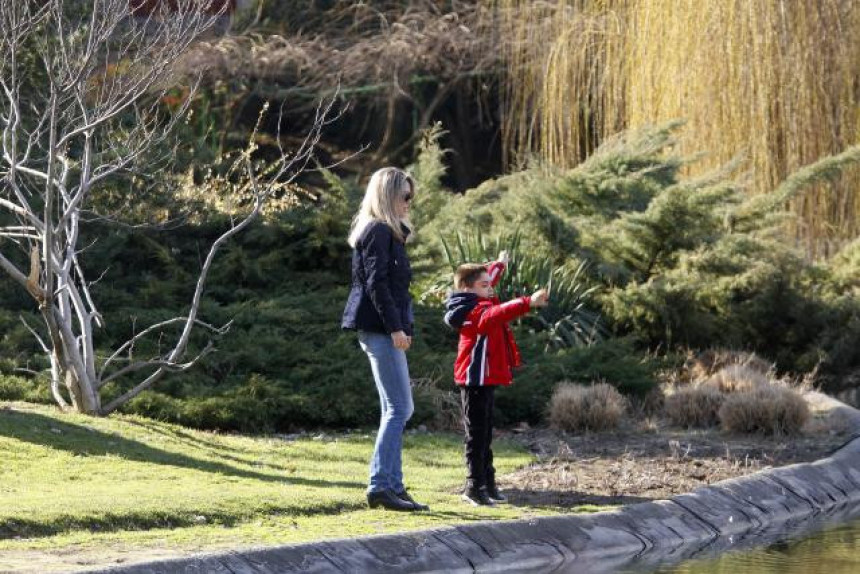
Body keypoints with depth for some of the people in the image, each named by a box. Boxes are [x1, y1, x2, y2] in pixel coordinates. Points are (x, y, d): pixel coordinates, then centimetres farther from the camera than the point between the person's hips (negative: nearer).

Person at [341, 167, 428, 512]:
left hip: (384, 329, 10)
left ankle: (393, 486, 12)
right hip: (380, 327, -10)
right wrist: (395, 327, -20)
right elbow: (377, 284, -18)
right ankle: (380, 486, -12)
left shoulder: (388, 231, 20)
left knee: (394, 409, 11)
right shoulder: (378, 231, -11)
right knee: (399, 408, -11)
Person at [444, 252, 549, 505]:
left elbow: (486, 279, 35)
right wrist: (528, 303, -51)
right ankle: (475, 486, -9)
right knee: (477, 434, -9)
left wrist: (499, 265, 52)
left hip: (485, 381, 11)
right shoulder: (476, 311, -19)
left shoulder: (478, 303, 13)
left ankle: (487, 483, 22)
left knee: (485, 436, 15)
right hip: (476, 380, -11)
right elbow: (498, 313, -40)